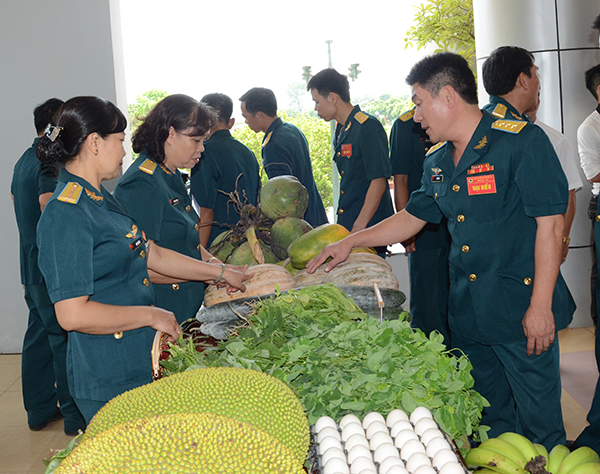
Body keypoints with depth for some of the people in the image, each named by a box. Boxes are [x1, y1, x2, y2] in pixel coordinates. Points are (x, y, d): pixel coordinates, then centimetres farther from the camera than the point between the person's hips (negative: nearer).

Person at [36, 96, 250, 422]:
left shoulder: (100, 200, 12)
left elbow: (153, 255, 18)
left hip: (137, 367, 9)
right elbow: (72, 314, -25)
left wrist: (220, 273, 21)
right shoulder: (66, 215, -20)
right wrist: (151, 315, -17)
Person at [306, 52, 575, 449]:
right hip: (467, 311, 7)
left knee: (539, 421, 2)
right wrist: (349, 242, 21)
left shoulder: (523, 141, -11)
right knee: (490, 420, 15)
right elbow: (412, 218, 24)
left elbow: (550, 224, -14)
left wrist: (541, 306, -16)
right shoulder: (437, 162, 12)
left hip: (521, 308, -6)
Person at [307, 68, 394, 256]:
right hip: (346, 228, 8)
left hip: (369, 228, -8)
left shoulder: (368, 126, -12)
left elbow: (379, 181, -16)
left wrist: (359, 227, -19)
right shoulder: (341, 131, 16)